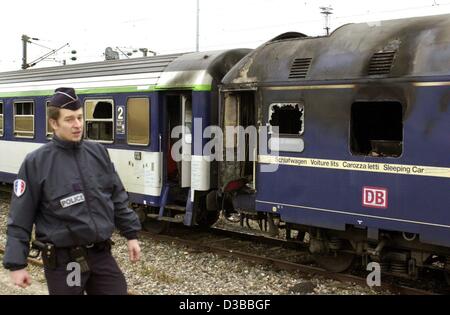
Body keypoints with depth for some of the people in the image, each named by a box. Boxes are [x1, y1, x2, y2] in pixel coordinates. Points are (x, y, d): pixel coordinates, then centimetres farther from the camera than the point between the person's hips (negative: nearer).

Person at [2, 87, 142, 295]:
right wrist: (16, 264, -9)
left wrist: (131, 234, 8)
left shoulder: (98, 152, 3)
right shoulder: (36, 163, -9)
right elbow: (19, 219, -8)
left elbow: (118, 198, 11)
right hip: (63, 259, -4)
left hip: (101, 253, 4)